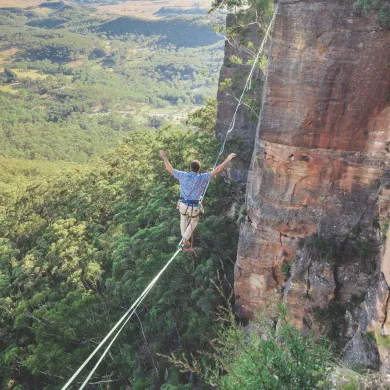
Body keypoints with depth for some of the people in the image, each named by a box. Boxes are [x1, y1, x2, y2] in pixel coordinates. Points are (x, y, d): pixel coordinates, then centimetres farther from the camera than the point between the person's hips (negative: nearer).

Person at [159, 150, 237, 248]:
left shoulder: (183, 175, -9)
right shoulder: (202, 178, -16)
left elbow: (170, 169, 3)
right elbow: (217, 170, -19)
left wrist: (164, 157, 16)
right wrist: (228, 159, -15)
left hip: (183, 205, 2)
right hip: (194, 207, -2)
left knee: (183, 219, 34)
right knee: (194, 221, 30)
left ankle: (184, 238, 44)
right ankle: (186, 238, 23)